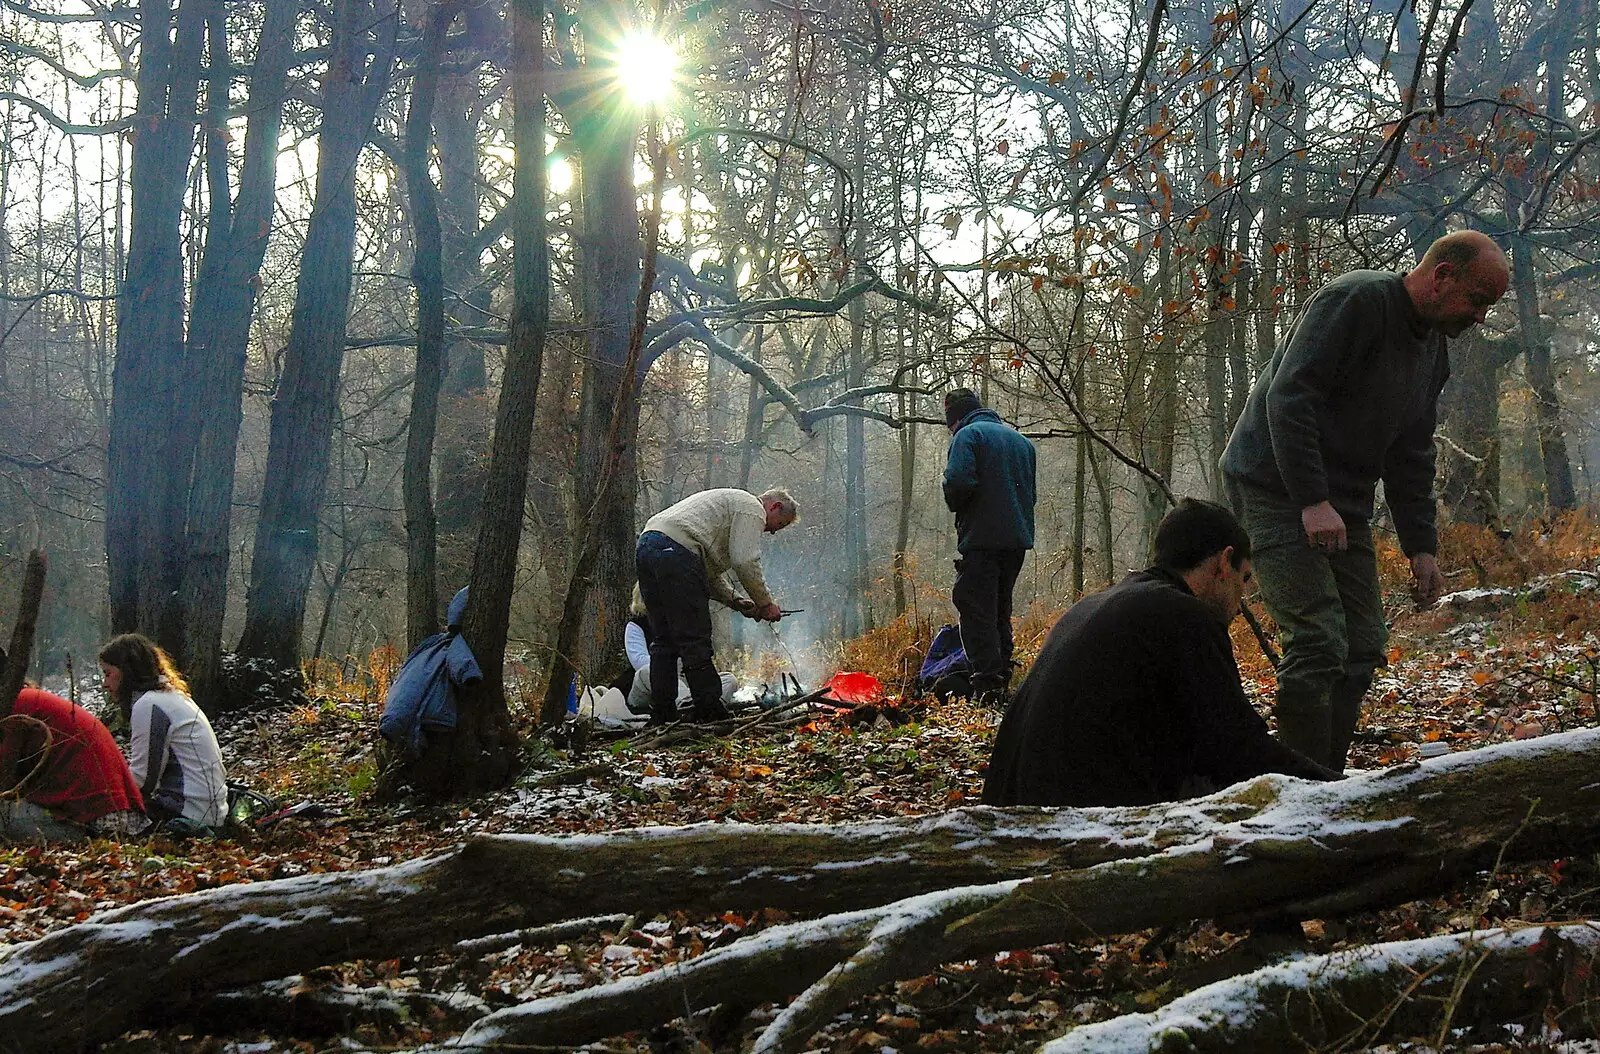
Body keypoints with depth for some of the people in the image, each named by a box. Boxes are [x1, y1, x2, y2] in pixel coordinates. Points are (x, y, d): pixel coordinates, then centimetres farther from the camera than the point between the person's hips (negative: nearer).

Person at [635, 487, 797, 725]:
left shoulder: (732, 503, 36)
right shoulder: (752, 509, 6)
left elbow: (709, 569, 32)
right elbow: (745, 562, -6)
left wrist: (733, 600, 21)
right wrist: (765, 603, 4)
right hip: (675, 550, -10)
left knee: (664, 641, 12)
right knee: (695, 642, -7)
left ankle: (661, 716, 12)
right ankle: (711, 714, -6)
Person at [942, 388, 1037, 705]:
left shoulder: (968, 435, -4)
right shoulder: (1020, 439, 20)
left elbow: (959, 482, -18)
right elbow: (1031, 492, 21)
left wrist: (955, 504, 1)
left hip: (982, 537, -7)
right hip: (1018, 539, 8)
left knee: (976, 613, -7)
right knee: (1000, 613, 16)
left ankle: (987, 688, -15)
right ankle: (1002, 684, 17)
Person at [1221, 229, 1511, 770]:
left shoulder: (1433, 353, 13)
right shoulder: (1357, 300, -16)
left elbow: (1410, 457, 18)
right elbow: (1288, 396, -24)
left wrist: (1421, 546, 9)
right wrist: (1313, 501, -29)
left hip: (1342, 504, 9)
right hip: (1277, 488, -9)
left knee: (1364, 645, 5)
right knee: (1319, 643, -18)